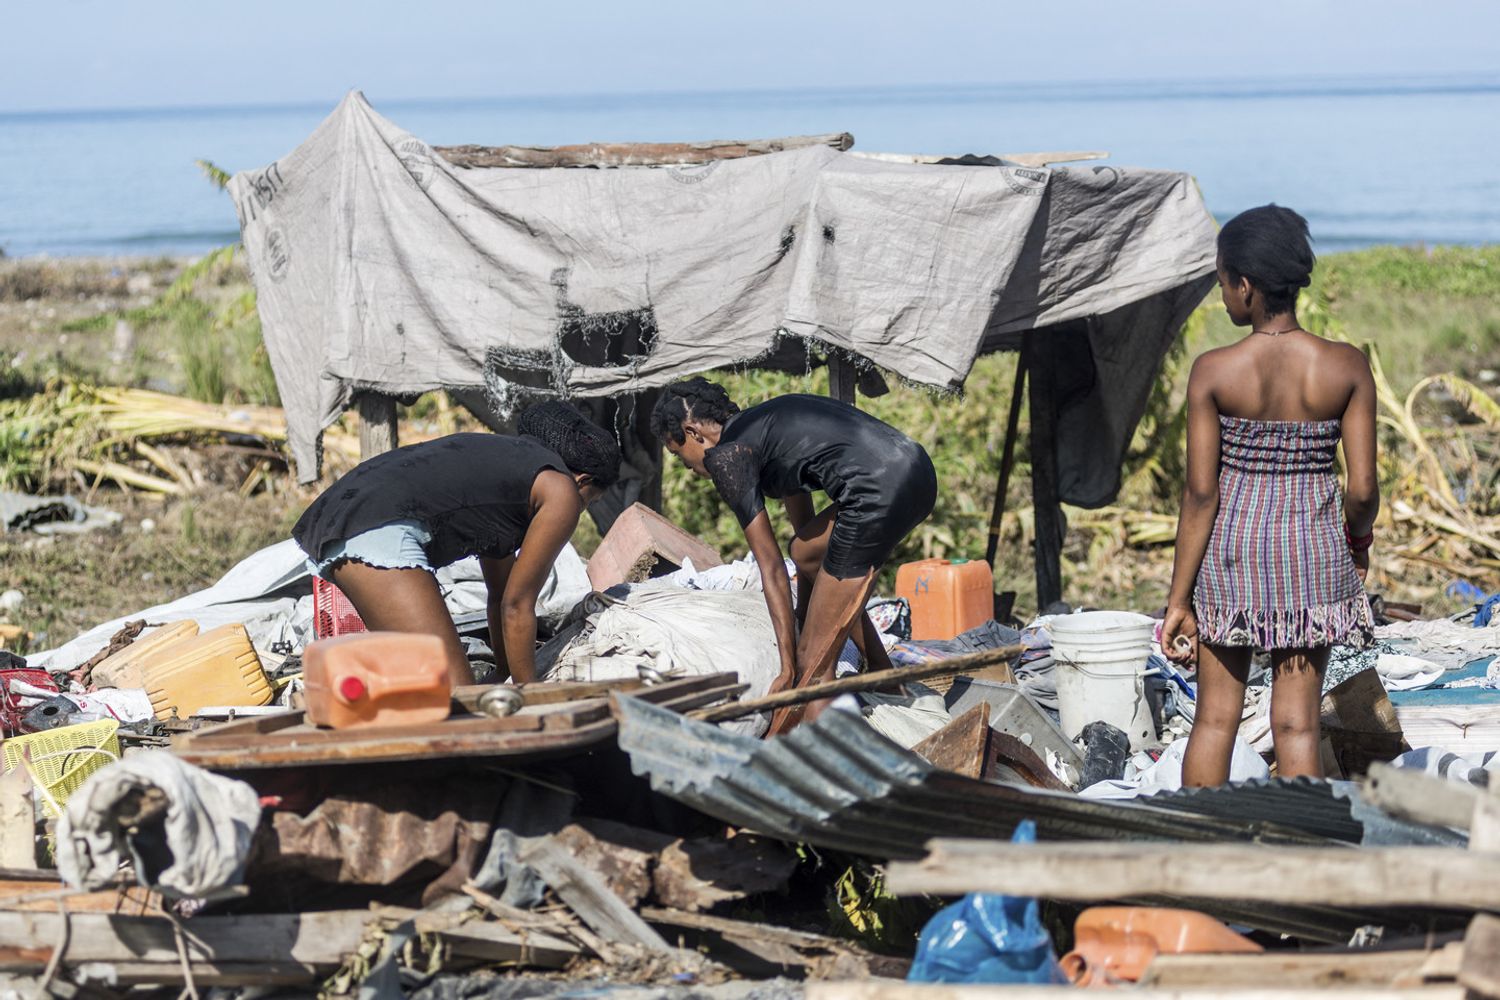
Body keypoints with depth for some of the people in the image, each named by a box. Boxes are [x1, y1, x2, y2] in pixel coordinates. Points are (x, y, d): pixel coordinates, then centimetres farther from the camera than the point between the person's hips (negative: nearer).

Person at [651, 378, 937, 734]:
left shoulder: (725, 455, 3)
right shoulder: (761, 425, 29)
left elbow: (771, 568, 1)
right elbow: (803, 524, 39)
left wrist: (789, 669, 4)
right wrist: (804, 617, 48)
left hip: (880, 490, -10)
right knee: (807, 551, 33)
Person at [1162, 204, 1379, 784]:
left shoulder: (1213, 372, -12)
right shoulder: (1346, 368, -9)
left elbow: (1201, 494, -11)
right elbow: (1362, 489, -8)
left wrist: (1179, 600, -5)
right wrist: (1358, 539, 15)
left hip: (1231, 548, -1)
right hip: (1313, 551, 1)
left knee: (1215, 716, 11)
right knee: (1296, 724, 6)